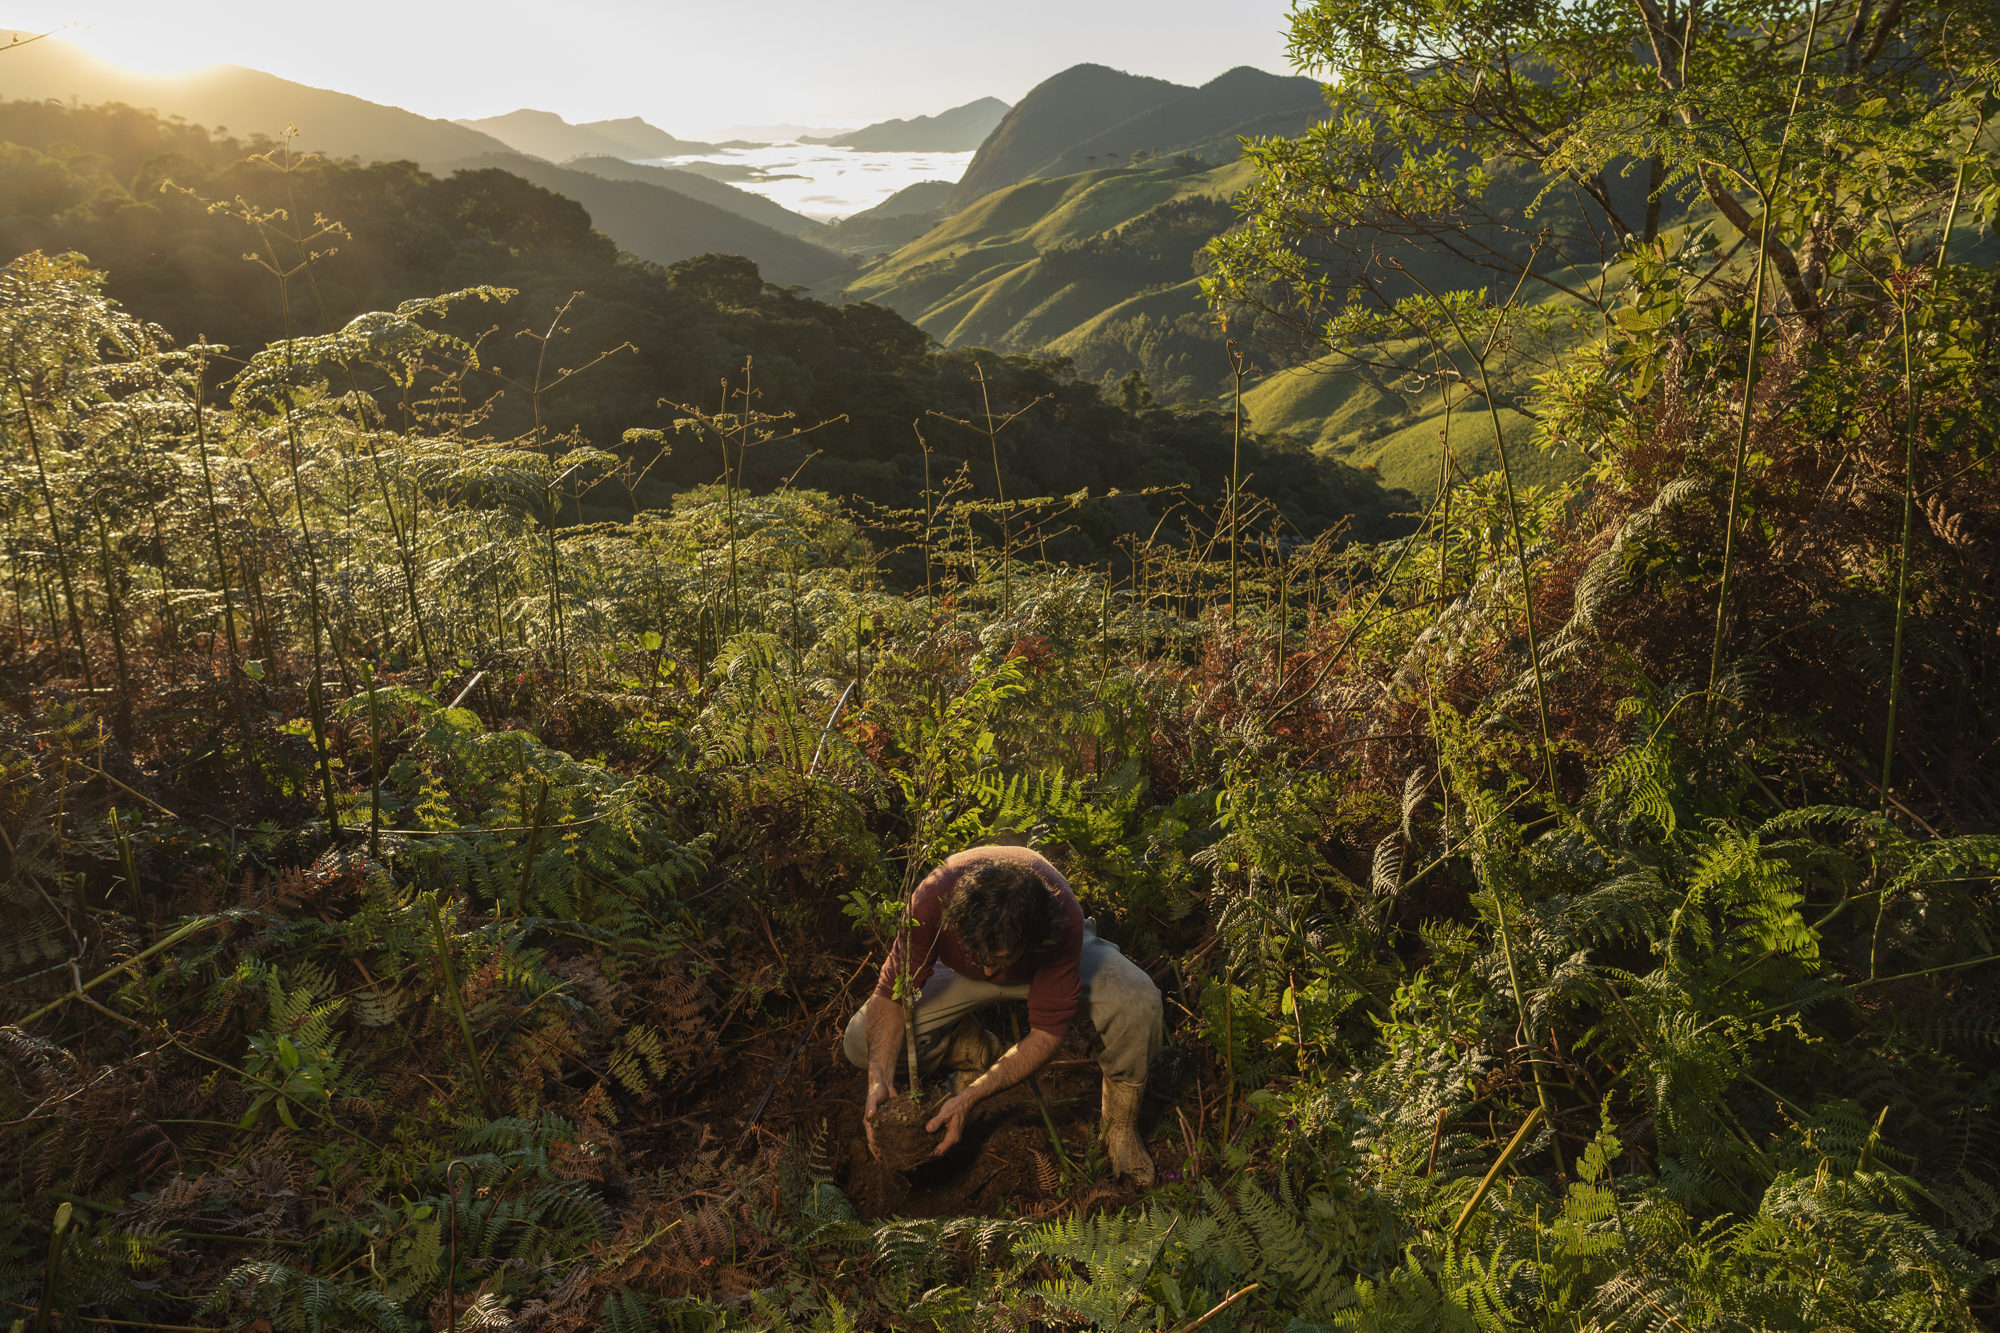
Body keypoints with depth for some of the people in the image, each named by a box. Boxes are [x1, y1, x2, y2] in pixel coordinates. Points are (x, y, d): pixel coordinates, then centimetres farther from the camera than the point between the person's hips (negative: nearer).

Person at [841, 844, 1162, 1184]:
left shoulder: (1064, 922, -41)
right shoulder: (934, 900, -40)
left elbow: (1047, 1031, -33)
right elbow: (891, 993, -27)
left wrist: (967, 1099, -40)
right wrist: (879, 1080, -42)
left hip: (1045, 957, -1)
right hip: (960, 972, 2)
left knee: (1138, 1001, -33)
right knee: (862, 1041, -19)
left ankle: (1121, 1123, -6)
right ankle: (978, 1051, 5)